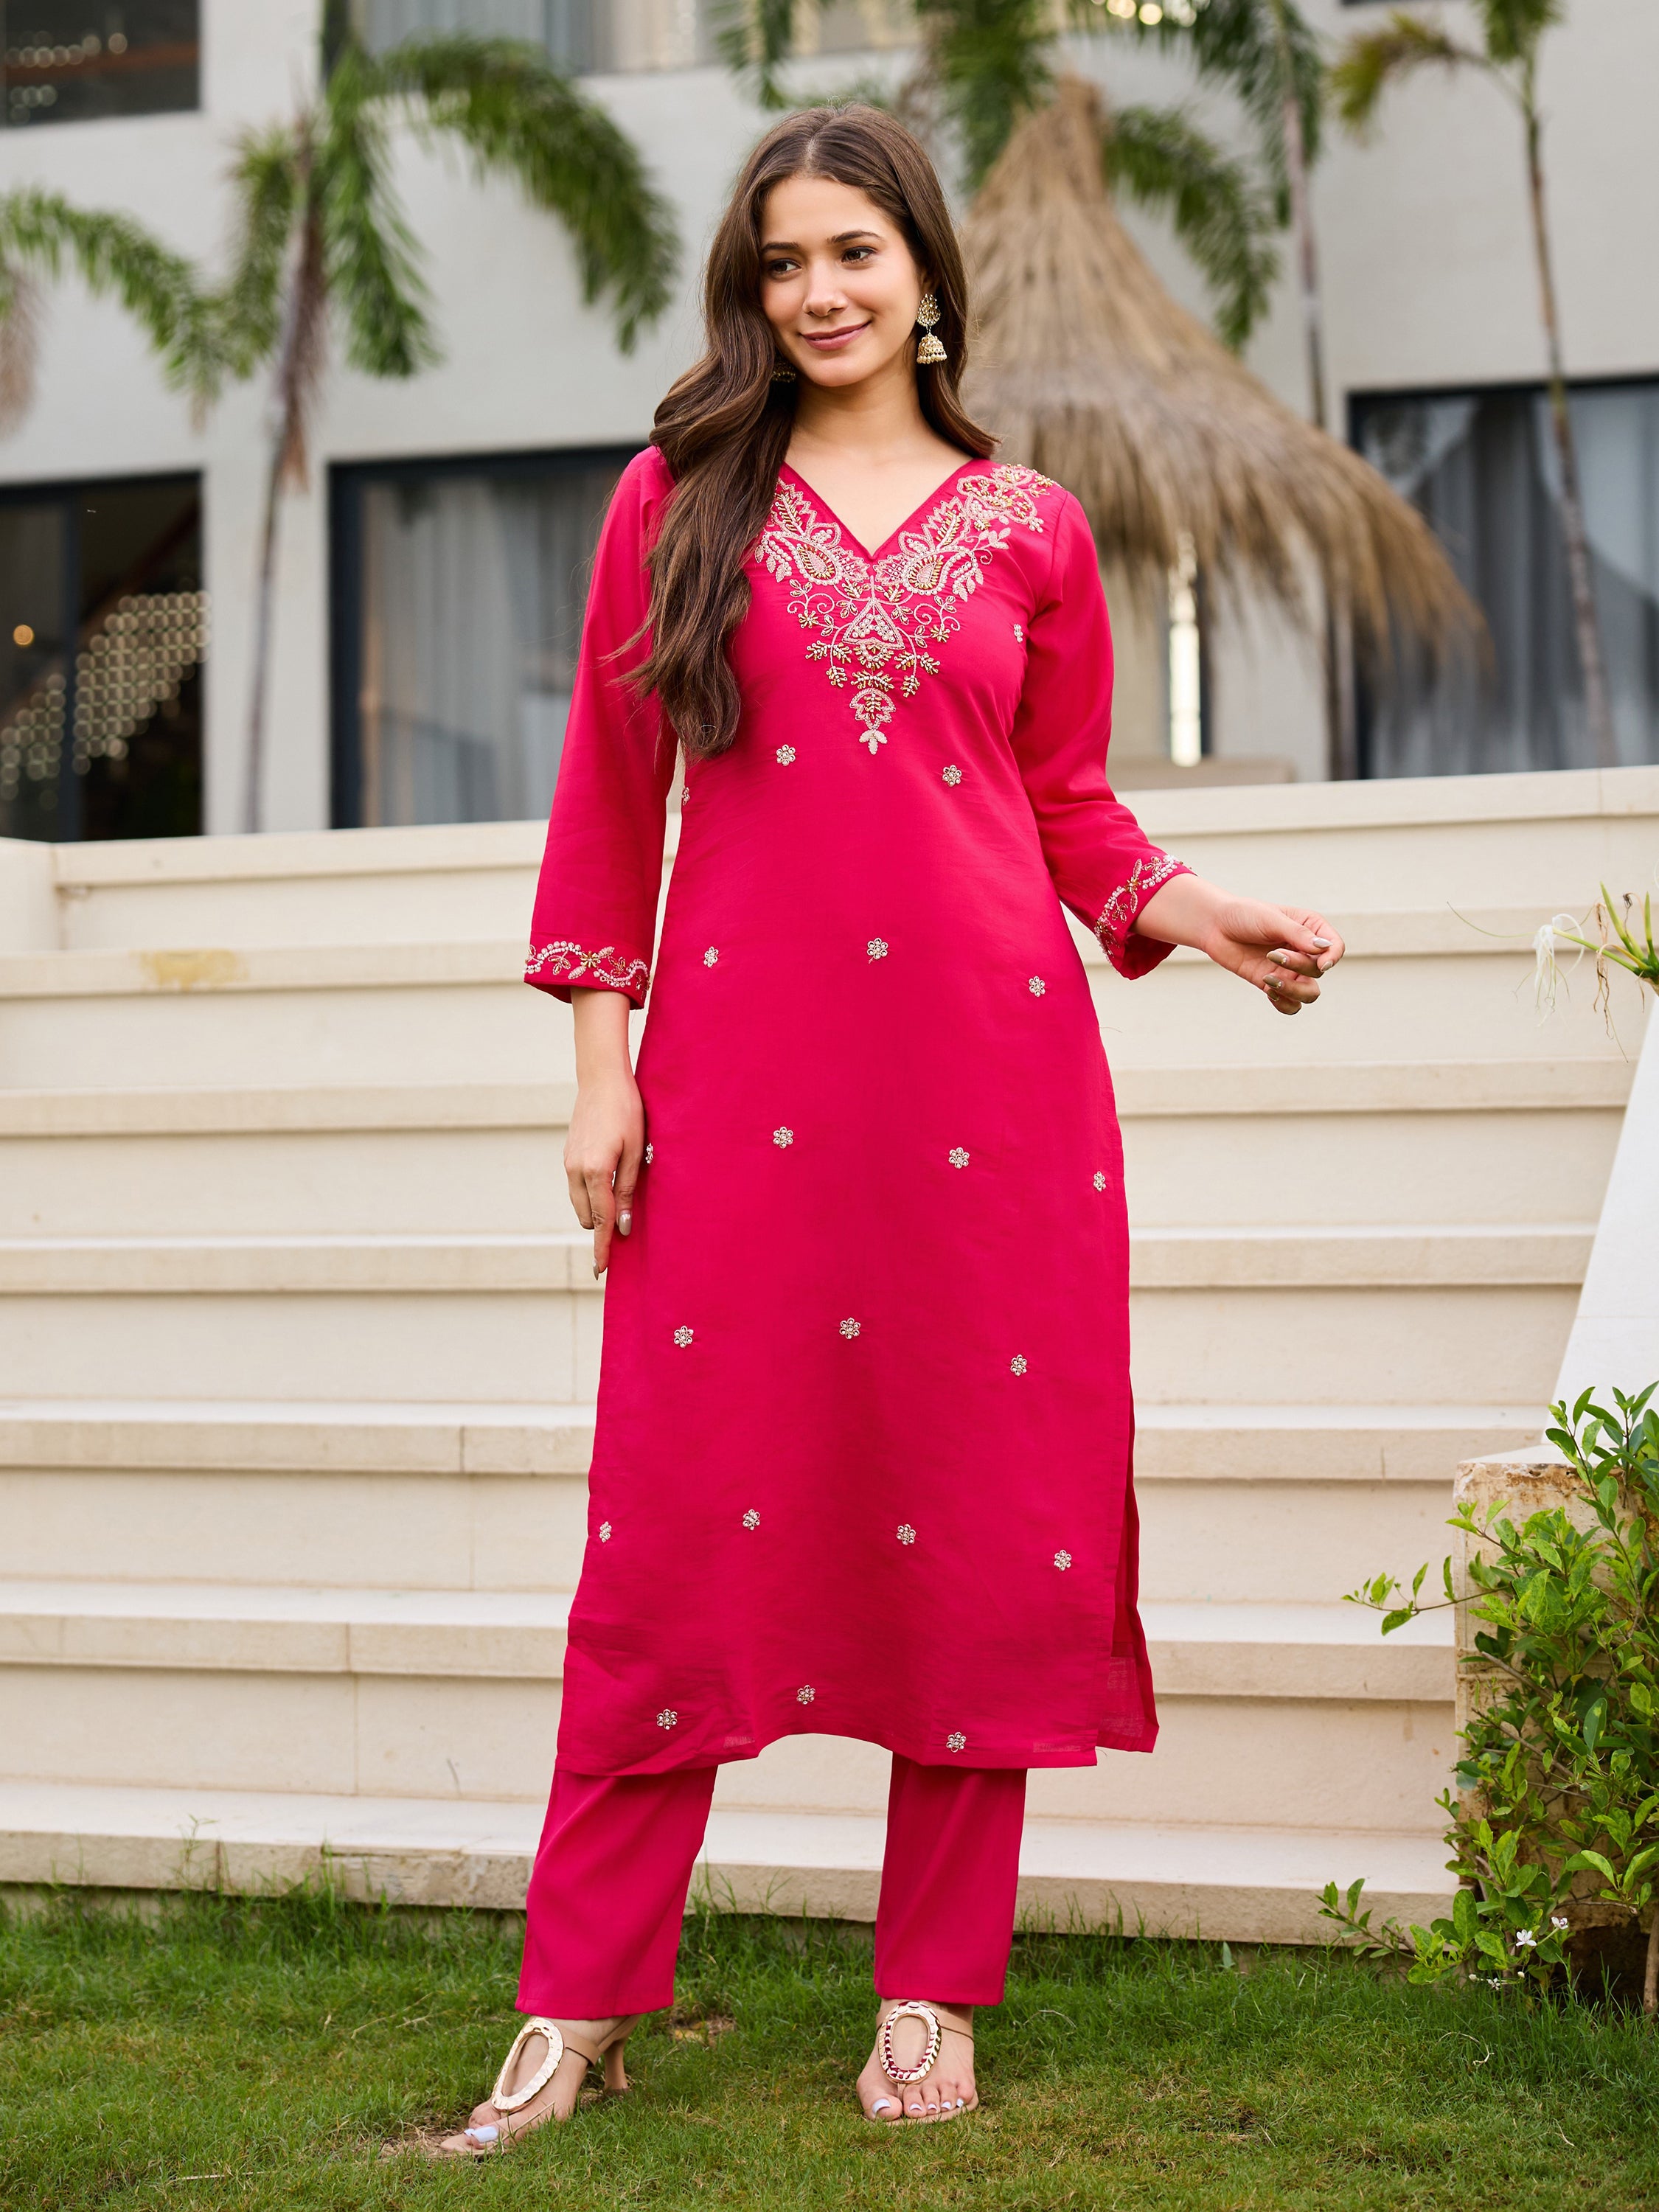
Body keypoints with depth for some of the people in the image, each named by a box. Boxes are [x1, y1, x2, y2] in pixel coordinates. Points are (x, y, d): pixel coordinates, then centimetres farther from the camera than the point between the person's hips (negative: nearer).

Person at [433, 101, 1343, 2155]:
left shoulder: (1031, 528, 12)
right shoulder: (679, 500, 10)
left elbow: (1071, 805, 16)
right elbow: (609, 797, 8)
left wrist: (1189, 911, -3)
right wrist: (600, 1059, 1)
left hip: (989, 1062, 1)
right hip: (744, 1070, -1)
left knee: (982, 1516, 1)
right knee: (684, 1515, -2)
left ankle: (933, 1995, 13)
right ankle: (577, 1999, 5)